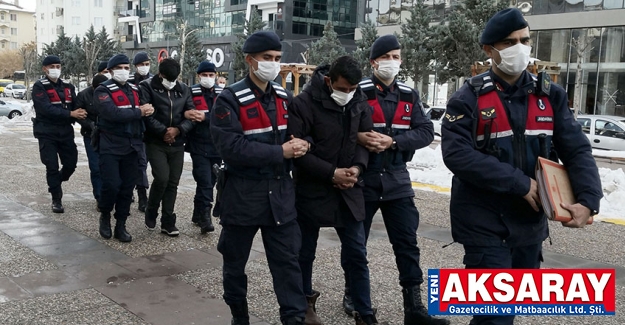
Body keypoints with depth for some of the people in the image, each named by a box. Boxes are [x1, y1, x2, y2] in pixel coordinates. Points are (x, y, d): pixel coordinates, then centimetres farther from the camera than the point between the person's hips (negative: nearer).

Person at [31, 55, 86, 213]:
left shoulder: (68, 87, 11)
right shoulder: (39, 86, -7)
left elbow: (75, 106, 6)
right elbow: (46, 109, -20)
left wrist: (80, 114, -17)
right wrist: (70, 114, -25)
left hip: (66, 132, 5)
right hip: (47, 133, -5)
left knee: (71, 163, 7)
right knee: (52, 166, -3)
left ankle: (54, 184, 36)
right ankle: (56, 199, 10)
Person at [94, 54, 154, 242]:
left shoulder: (135, 90, 15)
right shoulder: (103, 90, -6)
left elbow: (146, 109, 14)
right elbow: (113, 113, -21)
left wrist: (147, 110, -10)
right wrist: (139, 112, -14)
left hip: (132, 146, 5)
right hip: (110, 147, -5)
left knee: (128, 187, 5)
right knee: (111, 185, -10)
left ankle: (120, 225, 17)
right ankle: (105, 216, 18)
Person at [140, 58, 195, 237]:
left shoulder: (184, 89, 8)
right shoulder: (147, 87, -4)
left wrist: (178, 130, -12)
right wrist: (163, 131, -15)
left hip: (177, 144, 4)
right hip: (156, 143, -4)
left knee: (173, 182, 5)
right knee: (162, 178, -16)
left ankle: (168, 222, 15)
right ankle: (151, 213, 11)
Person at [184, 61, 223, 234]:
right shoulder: (191, 92, 0)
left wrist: (205, 117, -19)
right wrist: (185, 114, -24)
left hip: (217, 146, 4)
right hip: (199, 146, -4)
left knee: (210, 181, 12)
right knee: (205, 182, -11)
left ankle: (198, 214, 26)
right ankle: (205, 216, -3)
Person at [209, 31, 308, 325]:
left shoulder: (285, 98, 7)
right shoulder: (230, 99, -12)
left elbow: (297, 133, 17)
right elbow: (231, 147, -22)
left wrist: (299, 145, -8)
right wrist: (280, 152, -22)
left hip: (280, 194, 4)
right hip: (242, 195, -4)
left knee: (288, 261, 6)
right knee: (235, 262, 12)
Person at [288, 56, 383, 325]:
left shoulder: (360, 102, 0)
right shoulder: (304, 103, -16)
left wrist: (357, 167, -13)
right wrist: (332, 173, -20)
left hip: (348, 189, 4)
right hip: (312, 189, -3)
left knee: (356, 254, 7)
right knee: (305, 251, 13)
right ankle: (306, 302, 35)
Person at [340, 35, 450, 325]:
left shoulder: (409, 95, 7)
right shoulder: (358, 92, -5)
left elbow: (426, 132, -2)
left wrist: (393, 141, -17)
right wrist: (358, 137, -26)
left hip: (396, 179, 3)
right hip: (362, 178, -3)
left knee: (407, 242, 2)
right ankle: (352, 292, 32)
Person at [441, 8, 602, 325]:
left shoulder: (550, 95, 4)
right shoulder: (468, 99, -9)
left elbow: (577, 150, 4)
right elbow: (456, 154, -20)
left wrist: (588, 200, -12)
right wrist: (520, 183, -20)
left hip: (529, 220, 5)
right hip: (483, 221, -5)